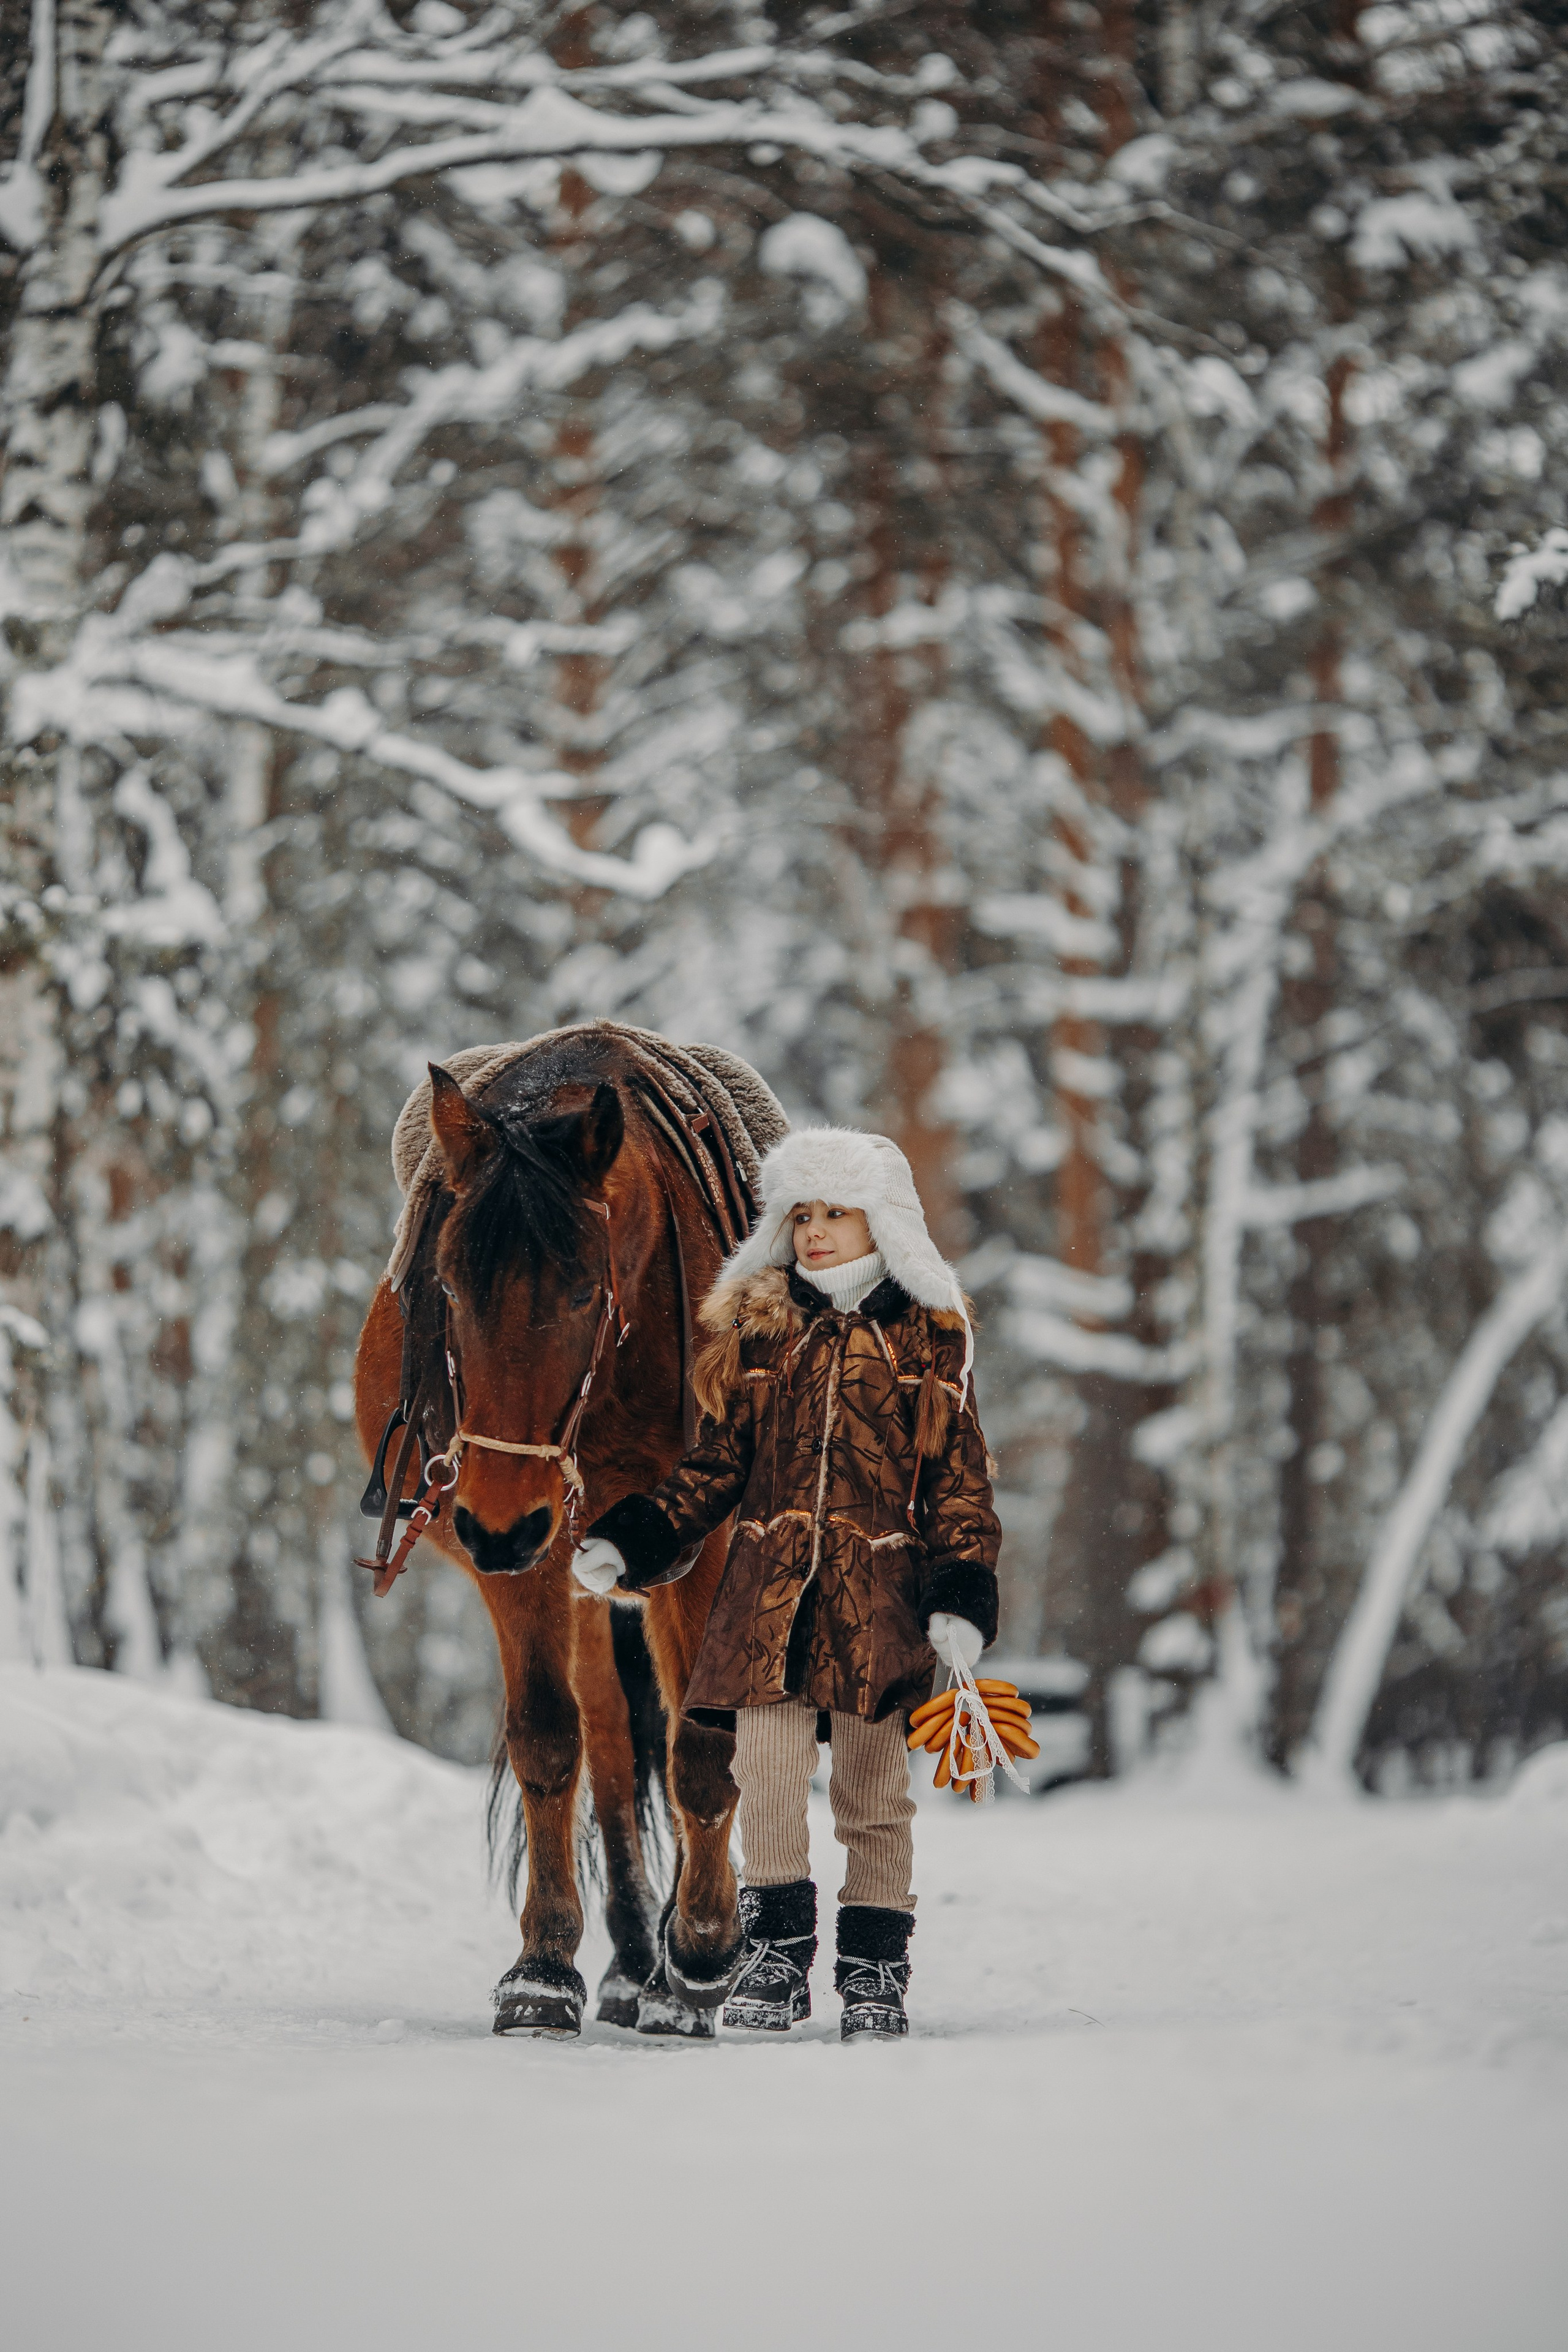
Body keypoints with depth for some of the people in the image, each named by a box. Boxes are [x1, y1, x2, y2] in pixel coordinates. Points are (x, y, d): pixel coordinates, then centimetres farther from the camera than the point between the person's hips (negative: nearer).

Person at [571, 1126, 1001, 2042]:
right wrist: (637, 1541, 2)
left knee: (873, 1781, 4)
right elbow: (718, 1462, 14)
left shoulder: (930, 1339, 4)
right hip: (769, 1585, 2)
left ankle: (876, 1965, 15)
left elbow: (961, 1477, 3)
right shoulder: (758, 1331, 10)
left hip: (880, 1587, -2)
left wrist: (963, 1591, -9)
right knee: (766, 1766, -9)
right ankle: (778, 1947, 4)